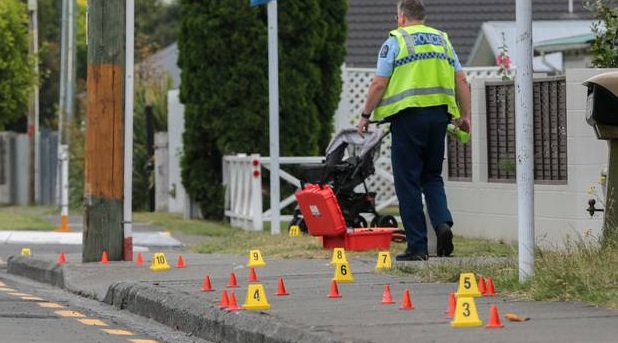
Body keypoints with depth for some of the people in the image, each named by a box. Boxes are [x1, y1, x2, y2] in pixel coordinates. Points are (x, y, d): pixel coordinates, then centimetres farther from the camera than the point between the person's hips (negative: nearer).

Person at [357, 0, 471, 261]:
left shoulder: (395, 41, -1)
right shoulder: (442, 40, 14)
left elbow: (379, 85, -5)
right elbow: (461, 81, 11)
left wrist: (365, 116, 4)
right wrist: (464, 116, 17)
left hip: (409, 115, -5)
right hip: (439, 115, 5)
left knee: (408, 181, 1)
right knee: (432, 176, 18)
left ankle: (417, 246, 0)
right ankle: (443, 223, -7)